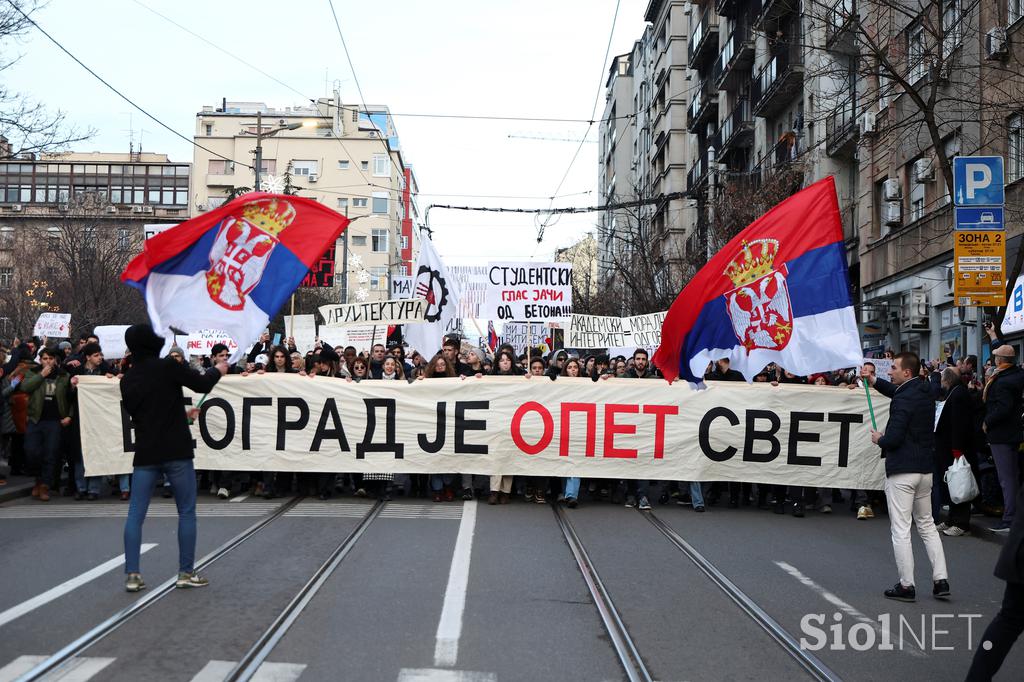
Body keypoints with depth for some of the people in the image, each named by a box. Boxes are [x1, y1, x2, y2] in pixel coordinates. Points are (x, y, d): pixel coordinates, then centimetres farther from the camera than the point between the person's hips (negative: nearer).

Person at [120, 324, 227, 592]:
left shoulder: (127, 380, 7)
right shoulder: (167, 367, -10)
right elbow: (203, 384, -2)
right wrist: (217, 370, 20)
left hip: (145, 454, 4)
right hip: (176, 452, -4)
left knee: (135, 514, 7)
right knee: (186, 512, 7)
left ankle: (132, 575, 3)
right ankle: (186, 573, 10)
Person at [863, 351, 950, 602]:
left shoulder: (903, 400, -19)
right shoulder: (924, 391, 8)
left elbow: (894, 438, -23)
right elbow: (895, 390, 27)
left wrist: (879, 439, -3)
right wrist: (873, 380, 18)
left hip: (902, 470, -9)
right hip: (925, 468, 9)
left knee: (901, 530, 0)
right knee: (926, 525, 17)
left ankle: (906, 586, 4)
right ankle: (941, 580, 15)